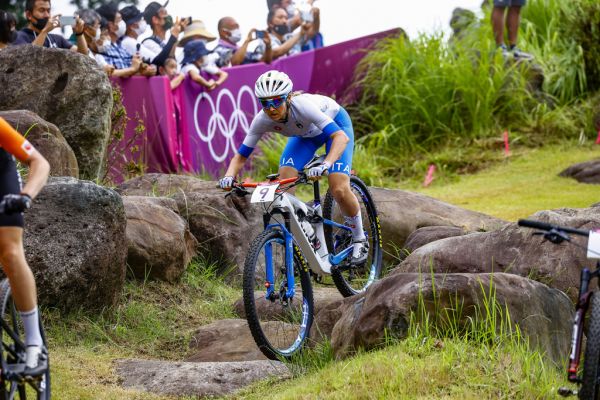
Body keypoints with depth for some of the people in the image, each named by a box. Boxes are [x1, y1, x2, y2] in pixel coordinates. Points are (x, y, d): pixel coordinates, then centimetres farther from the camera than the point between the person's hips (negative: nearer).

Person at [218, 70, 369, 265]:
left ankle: (359, 240, 4)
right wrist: (229, 177, -41)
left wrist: (325, 165, -67)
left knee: (339, 190, -21)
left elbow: (342, 137, -50)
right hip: (305, 134, 5)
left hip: (336, 123, -5)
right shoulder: (262, 120, -28)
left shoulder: (302, 106, -42)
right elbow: (241, 156, -19)